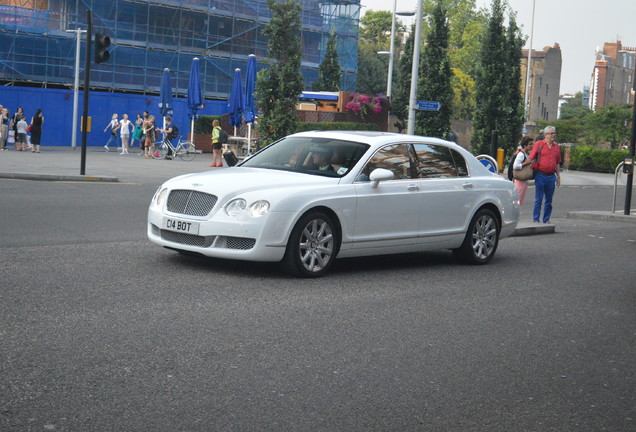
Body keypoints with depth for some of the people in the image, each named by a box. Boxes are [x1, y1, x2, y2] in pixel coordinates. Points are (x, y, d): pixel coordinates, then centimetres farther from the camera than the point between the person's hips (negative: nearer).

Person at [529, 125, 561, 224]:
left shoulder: (556, 147, 13)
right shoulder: (539, 144, 1)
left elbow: (557, 163, 18)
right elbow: (531, 159, -1)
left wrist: (558, 176, 14)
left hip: (551, 176, 4)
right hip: (540, 175, -4)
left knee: (549, 200, 8)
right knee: (538, 199, -2)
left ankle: (546, 220, 15)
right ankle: (536, 219, 3)